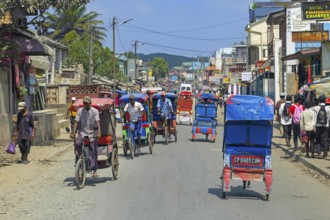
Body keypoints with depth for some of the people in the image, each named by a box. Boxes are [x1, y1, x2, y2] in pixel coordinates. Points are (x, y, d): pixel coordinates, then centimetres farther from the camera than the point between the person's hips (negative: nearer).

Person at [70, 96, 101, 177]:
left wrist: (99, 133, -29)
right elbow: (76, 122, -2)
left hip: (92, 134, -1)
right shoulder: (80, 111, 1)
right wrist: (73, 133, -15)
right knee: (77, 143, -28)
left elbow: (97, 122, -14)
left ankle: (94, 170, -2)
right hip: (82, 132, 1)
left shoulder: (95, 111, -5)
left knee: (93, 152, -5)